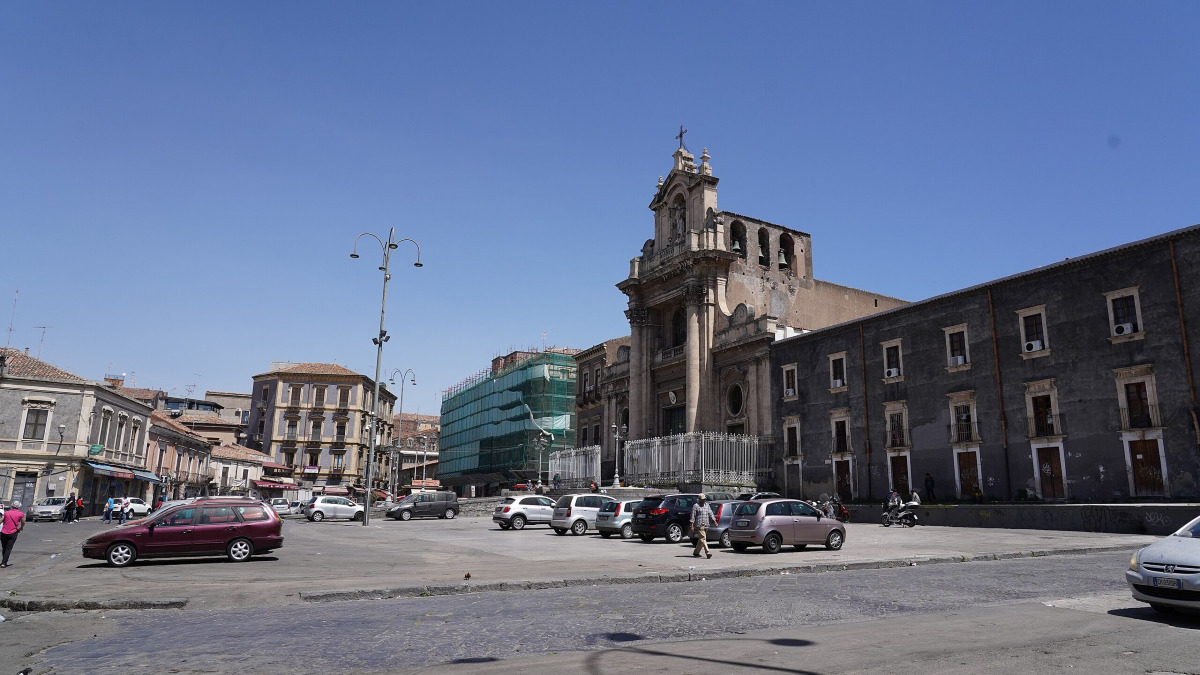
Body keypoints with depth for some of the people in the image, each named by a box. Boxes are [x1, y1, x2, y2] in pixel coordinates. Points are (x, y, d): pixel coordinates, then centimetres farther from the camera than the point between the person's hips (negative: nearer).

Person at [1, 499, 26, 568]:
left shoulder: (6, 512, 5)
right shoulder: (21, 514, -1)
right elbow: (23, 523, 11)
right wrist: (21, 528, 31)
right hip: (13, 533, -3)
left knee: (4, 548, 17)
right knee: (8, 549, 1)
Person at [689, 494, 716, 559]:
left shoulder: (707, 506, 16)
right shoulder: (696, 506, -3)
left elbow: (710, 514, 14)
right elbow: (692, 516, -5)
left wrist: (714, 521, 1)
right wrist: (692, 526, -10)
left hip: (706, 526, 7)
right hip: (699, 525, -7)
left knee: (701, 540, 11)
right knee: (703, 538, -13)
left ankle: (696, 552, 23)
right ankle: (707, 552, -19)